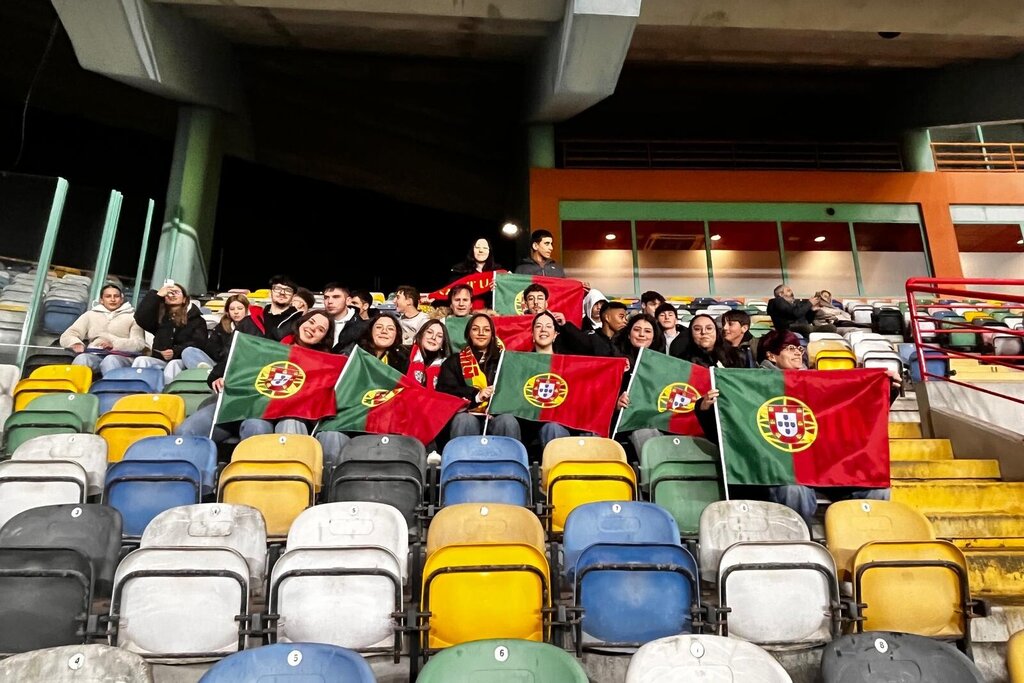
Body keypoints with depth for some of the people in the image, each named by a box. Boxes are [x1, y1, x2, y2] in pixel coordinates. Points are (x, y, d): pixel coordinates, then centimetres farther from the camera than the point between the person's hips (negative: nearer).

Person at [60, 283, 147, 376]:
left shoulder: (132, 316, 20)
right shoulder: (90, 315, 28)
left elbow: (139, 343, 5)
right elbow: (66, 336, 19)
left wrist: (115, 344, -14)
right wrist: (75, 343, -6)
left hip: (120, 356, -2)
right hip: (94, 355, 2)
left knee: (111, 361, -38)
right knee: (82, 358, -34)